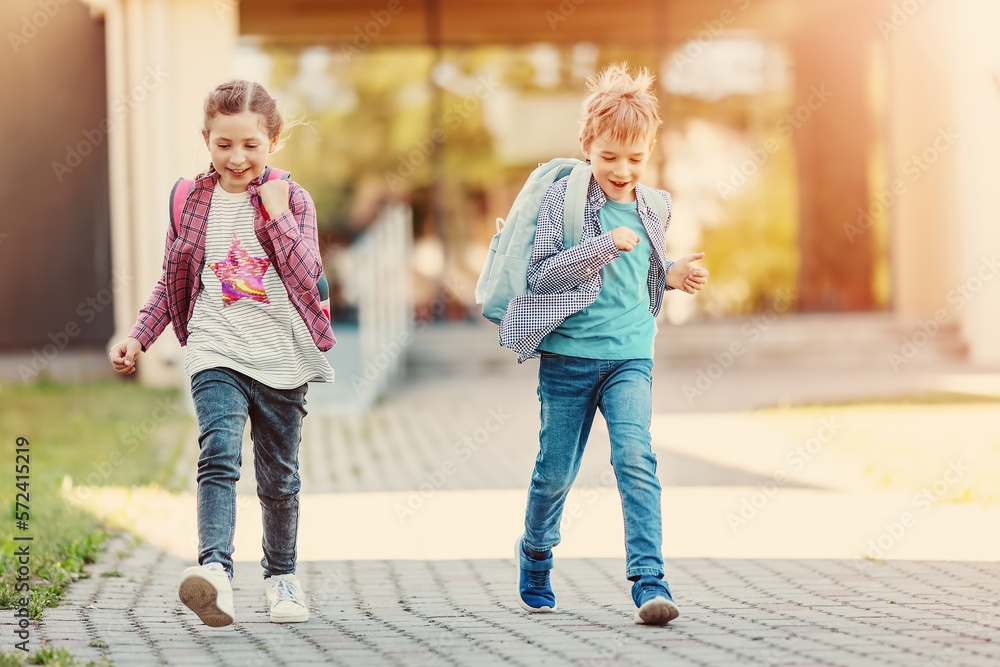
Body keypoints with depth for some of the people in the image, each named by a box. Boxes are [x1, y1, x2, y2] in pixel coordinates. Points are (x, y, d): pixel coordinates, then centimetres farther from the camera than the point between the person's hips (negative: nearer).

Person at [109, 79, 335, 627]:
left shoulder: (292, 200, 2)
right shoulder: (192, 201, 6)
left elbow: (307, 275, -11)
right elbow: (171, 283, 14)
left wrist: (275, 211, -14)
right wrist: (138, 337, 5)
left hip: (281, 357, 0)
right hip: (216, 352, 0)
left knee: (279, 477, 12)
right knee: (219, 455, -23)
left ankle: (281, 575, 31)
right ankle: (215, 569, -38)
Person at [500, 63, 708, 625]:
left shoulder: (652, 210, 10)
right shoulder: (564, 198, -6)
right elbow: (540, 273, -13)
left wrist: (673, 277, 5)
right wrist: (604, 245, -21)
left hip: (630, 355, 2)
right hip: (569, 354, -2)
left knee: (637, 458, -16)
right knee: (556, 470, 8)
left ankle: (650, 582, -22)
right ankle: (536, 557, 36)